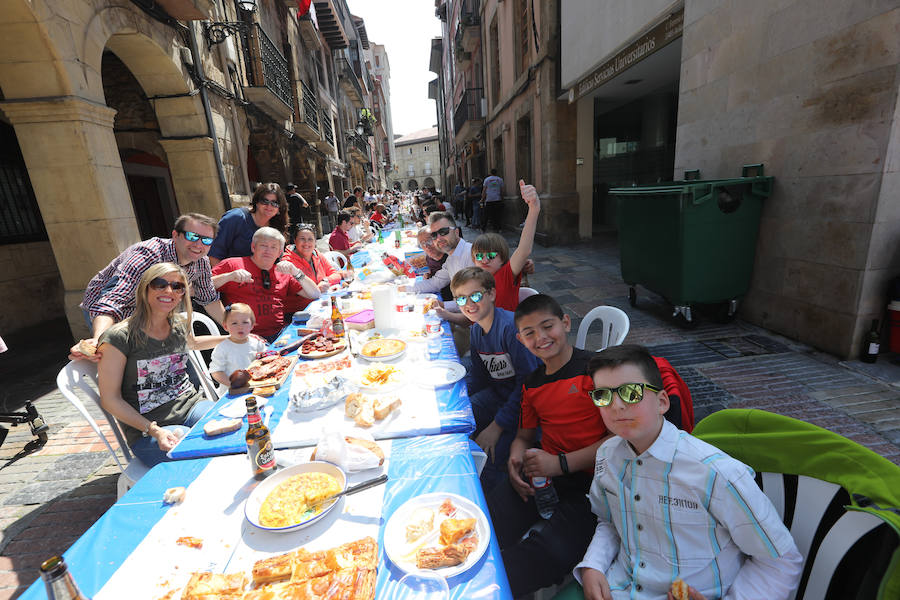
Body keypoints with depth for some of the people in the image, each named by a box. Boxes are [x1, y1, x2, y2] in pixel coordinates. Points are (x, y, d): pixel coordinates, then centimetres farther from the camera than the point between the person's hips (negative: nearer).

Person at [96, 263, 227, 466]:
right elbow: (110, 399, -9)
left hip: (191, 406, 6)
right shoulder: (119, 337, -12)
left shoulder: (180, 324, 5)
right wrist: (154, 431, -18)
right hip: (146, 430, -5)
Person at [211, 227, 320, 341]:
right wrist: (229, 276, -17)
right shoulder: (232, 265, 8)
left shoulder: (283, 272, 18)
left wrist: (296, 273, 0)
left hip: (279, 334, 3)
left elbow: (315, 295, 12)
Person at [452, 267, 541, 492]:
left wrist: (498, 425, -22)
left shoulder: (512, 326, -25)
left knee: (492, 455, -23)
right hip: (497, 394, 8)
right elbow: (477, 377, 11)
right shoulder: (475, 331, 1)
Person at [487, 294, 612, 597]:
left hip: (589, 481, -4)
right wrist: (515, 460, 0)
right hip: (540, 475, 5)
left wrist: (561, 463, -15)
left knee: (550, 553, -28)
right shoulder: (531, 384, 13)